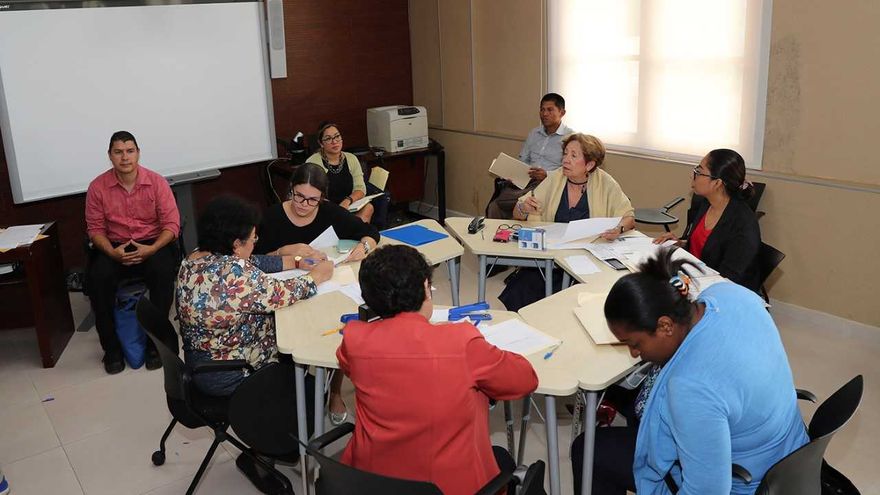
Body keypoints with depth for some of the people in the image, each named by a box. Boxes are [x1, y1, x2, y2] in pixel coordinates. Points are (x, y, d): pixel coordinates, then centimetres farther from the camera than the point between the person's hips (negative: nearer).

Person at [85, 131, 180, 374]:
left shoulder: (157, 182, -5)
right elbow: (95, 228, 1)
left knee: (162, 271, -33)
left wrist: (151, 249, -23)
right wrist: (112, 252, -19)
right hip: (115, 248, 2)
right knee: (98, 278, -28)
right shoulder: (98, 187, -2)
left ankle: (155, 342, -17)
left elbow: (171, 224, -8)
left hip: (152, 244, -1)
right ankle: (111, 347, -11)